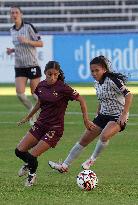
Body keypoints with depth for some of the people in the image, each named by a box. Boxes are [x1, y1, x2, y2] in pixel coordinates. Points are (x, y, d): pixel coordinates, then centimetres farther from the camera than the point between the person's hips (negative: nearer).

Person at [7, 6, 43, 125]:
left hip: (32, 65, -5)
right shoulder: (12, 30, 11)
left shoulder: (29, 27, -8)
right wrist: (12, 50, 6)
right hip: (19, 66, 5)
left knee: (35, 94, -1)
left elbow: (40, 43, -9)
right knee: (20, 93, -8)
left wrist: (27, 41, -23)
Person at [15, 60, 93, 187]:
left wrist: (86, 120, -10)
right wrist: (28, 117, 30)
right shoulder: (41, 86, 1)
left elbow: (81, 100, -9)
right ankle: (29, 164, 32)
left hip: (55, 128, -6)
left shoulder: (63, 88, -17)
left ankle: (32, 174, 21)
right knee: (19, 151, -2)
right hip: (40, 124, 6)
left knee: (32, 155, -12)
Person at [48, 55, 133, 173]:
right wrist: (97, 115, 16)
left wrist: (124, 115, -28)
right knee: (84, 140, 4)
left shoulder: (112, 80, -18)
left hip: (118, 116, -8)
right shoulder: (98, 84, 7)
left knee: (104, 136, -34)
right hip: (103, 115, 8)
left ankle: (92, 160, -11)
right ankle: (65, 166, 9)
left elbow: (128, 95, -23)